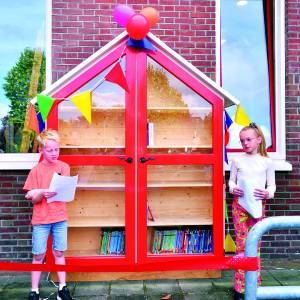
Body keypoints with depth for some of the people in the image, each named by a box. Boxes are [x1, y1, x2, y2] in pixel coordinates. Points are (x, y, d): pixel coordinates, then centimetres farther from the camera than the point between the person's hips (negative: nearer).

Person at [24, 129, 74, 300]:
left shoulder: (64, 167, 2)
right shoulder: (36, 170, -4)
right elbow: (31, 197, -4)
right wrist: (42, 193, -23)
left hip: (60, 217, 1)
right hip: (41, 219, -1)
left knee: (59, 253, 9)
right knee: (38, 255, 6)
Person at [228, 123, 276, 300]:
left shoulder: (267, 162, 4)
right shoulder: (237, 160, 5)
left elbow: (272, 185, 6)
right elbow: (231, 180, 10)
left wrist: (267, 193, -15)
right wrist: (233, 189, -11)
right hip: (240, 204, 0)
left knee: (255, 244, 8)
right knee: (242, 244, -1)